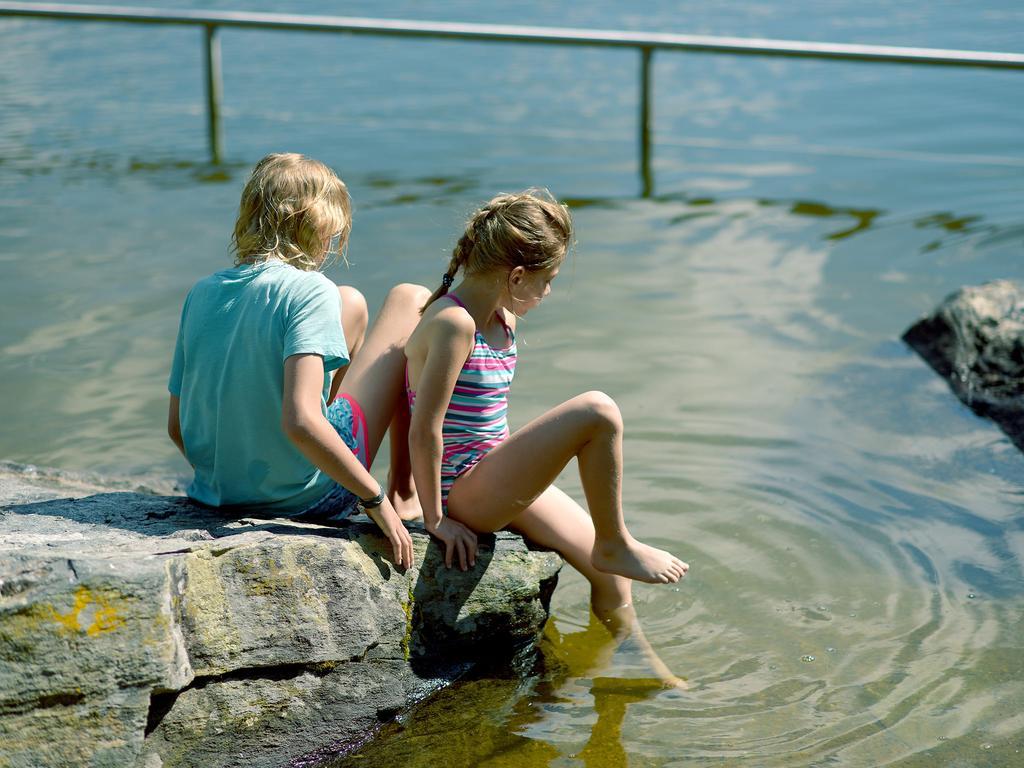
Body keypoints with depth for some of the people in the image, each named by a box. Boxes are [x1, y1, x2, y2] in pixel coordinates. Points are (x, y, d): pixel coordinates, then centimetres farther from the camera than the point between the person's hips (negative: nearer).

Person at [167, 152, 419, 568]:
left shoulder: (201, 292, -1)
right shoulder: (310, 291, -19)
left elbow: (177, 425, 4)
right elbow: (299, 421, -32)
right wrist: (376, 499, -21)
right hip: (309, 497, -6)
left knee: (351, 304, 22)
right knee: (409, 300, 9)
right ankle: (404, 486, 19)